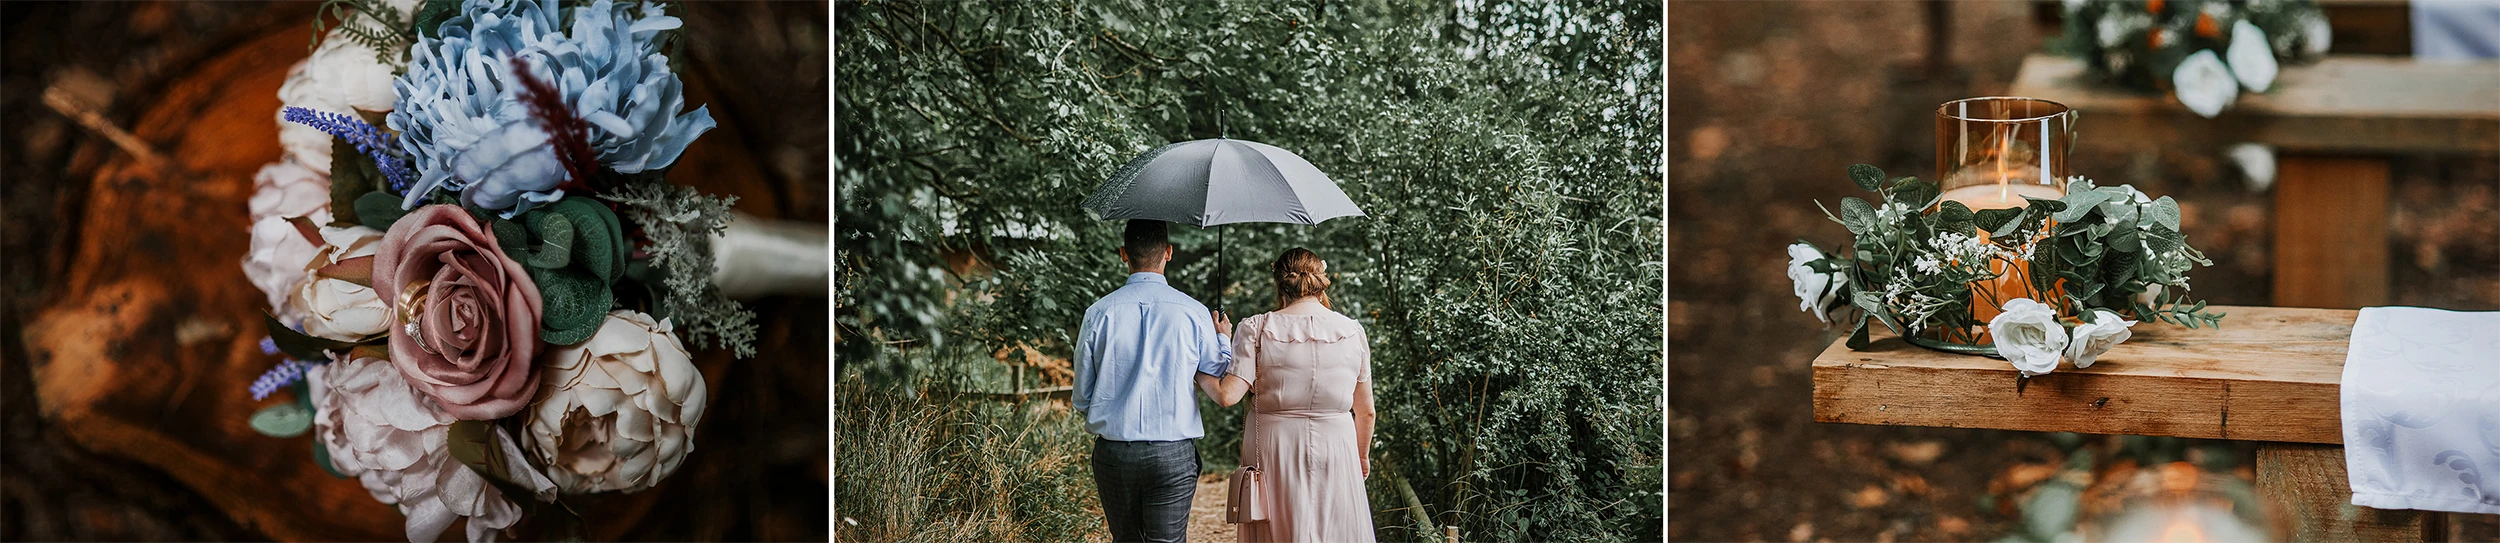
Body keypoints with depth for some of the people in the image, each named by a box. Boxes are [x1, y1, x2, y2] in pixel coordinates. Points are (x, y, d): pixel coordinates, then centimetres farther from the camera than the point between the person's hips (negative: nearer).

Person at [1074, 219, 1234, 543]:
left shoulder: (1098, 313, -2)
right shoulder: (1194, 313, -5)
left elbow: (1082, 399, 4)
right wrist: (1224, 340, 24)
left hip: (1113, 453, 2)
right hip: (1173, 455, -2)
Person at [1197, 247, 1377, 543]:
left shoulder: (1256, 328, -6)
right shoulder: (1352, 331, 1)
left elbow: (1227, 395, -14)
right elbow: (1366, 412, 6)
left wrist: (1200, 374, 6)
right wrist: (1363, 457, 22)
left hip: (1272, 452, -1)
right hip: (1336, 448, 1)